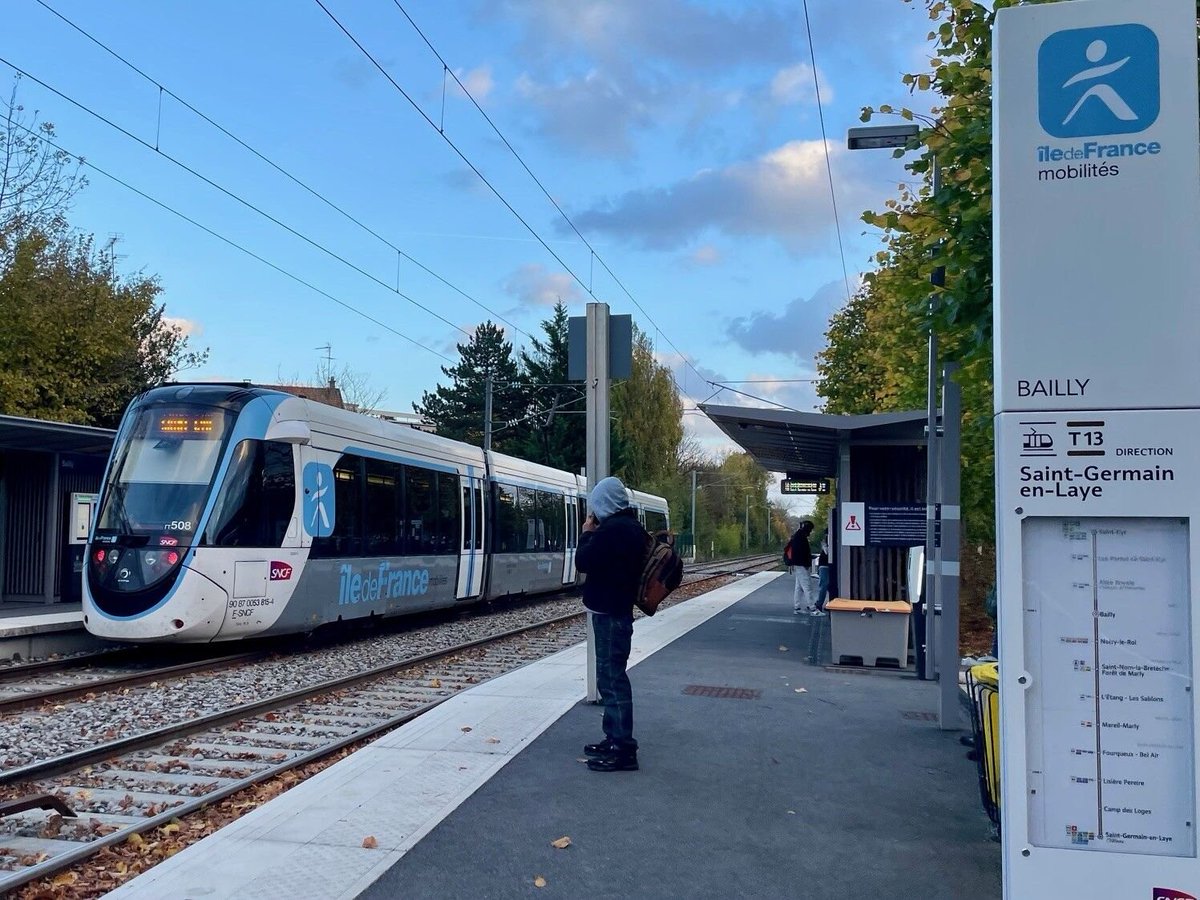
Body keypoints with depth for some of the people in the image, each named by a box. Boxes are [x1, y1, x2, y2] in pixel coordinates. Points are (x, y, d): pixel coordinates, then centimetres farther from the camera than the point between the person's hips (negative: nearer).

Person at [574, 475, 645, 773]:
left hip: (609, 612, -11)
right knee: (611, 675, 17)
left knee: (612, 677, -7)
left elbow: (583, 562, -16)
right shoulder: (631, 526, 12)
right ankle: (616, 740, 25)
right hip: (619, 609, 11)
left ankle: (623, 750, -4)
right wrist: (595, 534, 9)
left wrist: (587, 533, -2)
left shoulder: (613, 529, -20)